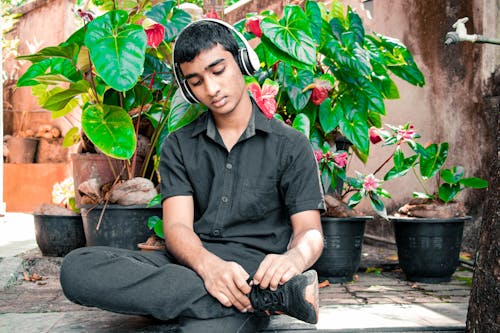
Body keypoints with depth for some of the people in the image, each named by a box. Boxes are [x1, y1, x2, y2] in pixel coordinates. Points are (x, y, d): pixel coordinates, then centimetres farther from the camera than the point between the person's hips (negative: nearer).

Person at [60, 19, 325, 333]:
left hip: (253, 267, -6)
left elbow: (310, 231, 2)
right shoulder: (179, 146, 15)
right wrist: (207, 264, -24)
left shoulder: (291, 145, 9)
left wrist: (294, 257, -26)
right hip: (191, 264, 6)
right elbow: (177, 226, 2)